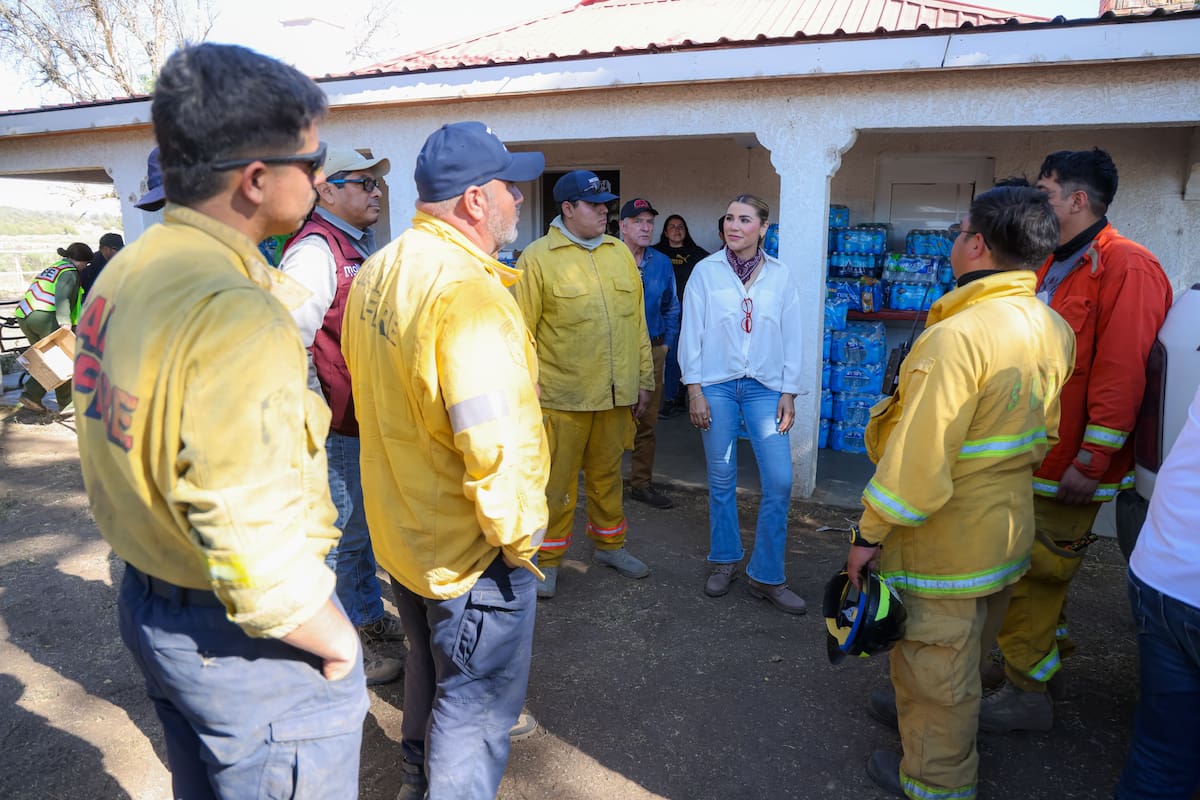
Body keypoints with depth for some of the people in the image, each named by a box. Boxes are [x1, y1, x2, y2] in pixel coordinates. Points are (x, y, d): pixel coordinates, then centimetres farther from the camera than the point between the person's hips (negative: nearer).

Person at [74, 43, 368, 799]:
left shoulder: (126, 272, 2)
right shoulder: (238, 316, -29)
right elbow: (259, 559, -32)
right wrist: (336, 640, -15)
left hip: (147, 600, 9)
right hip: (245, 646, -9)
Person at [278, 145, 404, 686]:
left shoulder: (361, 248, 15)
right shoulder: (314, 250, -17)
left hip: (366, 421, 10)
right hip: (334, 428, -10)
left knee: (360, 525, 21)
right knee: (341, 534, 3)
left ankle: (369, 615, 38)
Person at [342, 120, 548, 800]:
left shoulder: (375, 273, 3)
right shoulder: (467, 291, -27)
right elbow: (494, 443, -32)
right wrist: (518, 535, -18)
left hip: (400, 530, 10)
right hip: (471, 549, -10)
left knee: (431, 666, 30)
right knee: (476, 703, 10)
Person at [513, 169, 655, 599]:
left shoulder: (620, 253, 8)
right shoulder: (537, 258, -7)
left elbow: (636, 322, 13)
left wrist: (643, 379, 13)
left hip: (616, 394, 5)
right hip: (562, 397, -4)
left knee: (607, 475, 19)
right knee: (556, 482, 6)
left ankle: (610, 544, 38)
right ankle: (547, 560, 24)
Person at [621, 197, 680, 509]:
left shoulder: (662, 263, 9)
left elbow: (671, 309, 18)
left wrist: (667, 343, 10)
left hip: (652, 352, 5)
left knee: (646, 422, 11)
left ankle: (642, 483, 23)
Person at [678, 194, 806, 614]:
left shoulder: (781, 276, 5)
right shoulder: (706, 271, 0)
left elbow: (792, 338, 7)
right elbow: (692, 332, 1)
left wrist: (789, 393, 3)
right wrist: (694, 389, -4)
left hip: (765, 388, 1)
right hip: (717, 385, -1)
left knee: (779, 482, -5)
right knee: (721, 480, 7)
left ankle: (767, 576, 10)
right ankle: (724, 562, 27)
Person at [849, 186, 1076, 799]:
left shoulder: (958, 336, -28)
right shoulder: (1056, 331, 0)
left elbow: (917, 458, -28)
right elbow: (1042, 437, 12)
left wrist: (870, 532, -18)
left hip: (943, 543, -8)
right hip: (1007, 534, 8)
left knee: (934, 662, 12)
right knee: (965, 651, 27)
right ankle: (916, 709, 51)